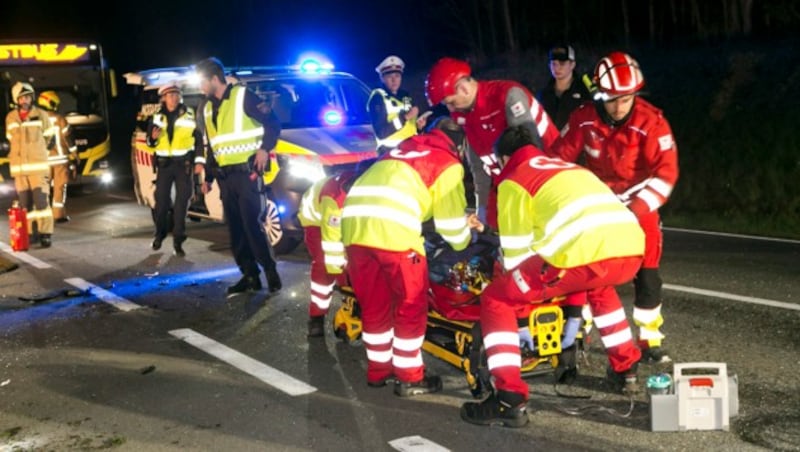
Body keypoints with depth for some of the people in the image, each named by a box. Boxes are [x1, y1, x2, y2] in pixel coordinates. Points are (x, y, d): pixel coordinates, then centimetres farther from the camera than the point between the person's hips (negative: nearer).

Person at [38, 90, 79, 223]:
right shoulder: (59, 119, -7)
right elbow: (69, 140, -4)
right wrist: (75, 157, 5)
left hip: (43, 159, 3)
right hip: (60, 158, -3)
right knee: (60, 187, 3)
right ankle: (59, 214, 3)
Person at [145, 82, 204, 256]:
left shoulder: (189, 115, 0)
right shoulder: (157, 117, 5)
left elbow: (199, 139, 3)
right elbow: (149, 142, 11)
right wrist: (153, 138, -13)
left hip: (183, 164, -1)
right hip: (164, 164, 2)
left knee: (181, 202, -4)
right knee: (161, 201, 0)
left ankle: (178, 241, 2)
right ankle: (159, 234, 22)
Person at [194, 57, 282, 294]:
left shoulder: (243, 97, -6)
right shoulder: (207, 108, 16)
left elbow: (273, 123, -7)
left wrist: (265, 148, -18)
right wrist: (208, 177, 20)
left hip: (247, 173, -7)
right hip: (225, 176, 7)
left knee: (253, 225, -11)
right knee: (235, 229, 6)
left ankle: (271, 271, 0)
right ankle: (250, 275, 12)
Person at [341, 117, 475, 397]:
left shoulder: (404, 148, 30)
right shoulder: (448, 164, 12)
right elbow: (451, 223, 14)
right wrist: (464, 241, 38)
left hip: (353, 223, 7)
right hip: (393, 231, -6)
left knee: (374, 305, 20)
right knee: (411, 306, 10)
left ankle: (378, 370, 31)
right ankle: (409, 378, 17)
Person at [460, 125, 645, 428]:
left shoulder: (514, 180, 16)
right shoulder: (570, 168, 36)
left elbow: (516, 250, 16)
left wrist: (519, 287, 36)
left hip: (584, 255, -7)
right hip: (631, 249, 7)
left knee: (496, 300, 9)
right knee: (597, 287, 42)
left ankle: (510, 401, 0)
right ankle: (625, 369, 42)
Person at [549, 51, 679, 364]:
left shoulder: (652, 122, -22)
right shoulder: (583, 118, -14)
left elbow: (666, 173, -25)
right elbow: (560, 159, -6)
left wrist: (636, 209, -33)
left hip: (637, 203, -2)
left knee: (646, 273, -5)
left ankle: (650, 342, 8)